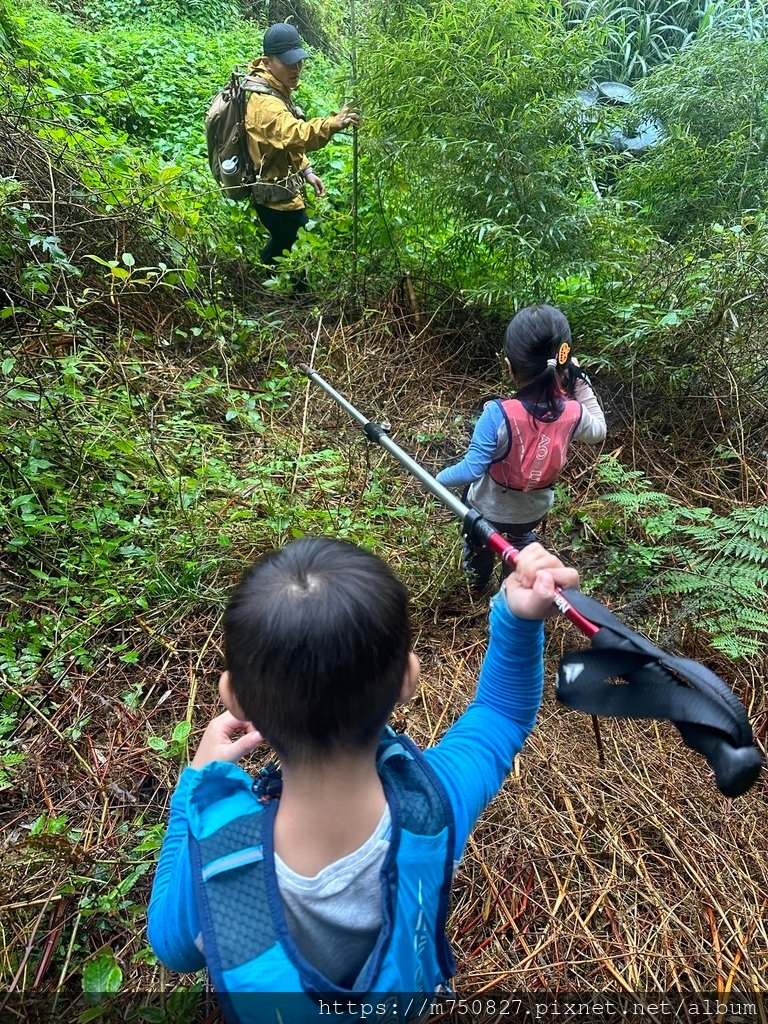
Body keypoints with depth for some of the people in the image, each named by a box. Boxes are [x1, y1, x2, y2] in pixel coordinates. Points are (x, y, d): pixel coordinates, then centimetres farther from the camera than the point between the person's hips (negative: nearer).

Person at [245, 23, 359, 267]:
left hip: (274, 193, 11)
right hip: (279, 199, -11)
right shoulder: (265, 103, -29)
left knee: (282, 246, 31)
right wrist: (333, 124, -65)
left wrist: (306, 170, 12)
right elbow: (296, 134, -49)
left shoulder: (277, 90, 5)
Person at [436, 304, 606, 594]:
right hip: (535, 508, 3)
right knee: (522, 538, 38)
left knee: (478, 542, 32)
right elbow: (598, 431, -2)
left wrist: (438, 478, -18)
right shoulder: (573, 413, -25)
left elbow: (471, 470, -37)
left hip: (489, 507, -3)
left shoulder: (498, 415, -39)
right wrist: (580, 380, -4)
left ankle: (478, 584, 59)